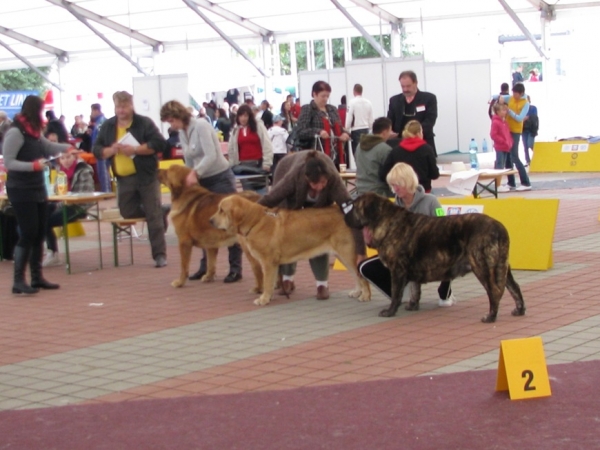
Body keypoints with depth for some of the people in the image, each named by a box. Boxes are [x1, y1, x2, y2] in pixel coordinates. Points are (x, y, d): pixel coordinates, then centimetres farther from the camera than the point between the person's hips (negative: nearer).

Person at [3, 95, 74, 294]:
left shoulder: (34, 132, 11)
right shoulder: (15, 132, -15)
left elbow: (48, 146, 24)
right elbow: (8, 162, -18)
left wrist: (67, 148, 9)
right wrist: (33, 165, -27)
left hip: (38, 189, 9)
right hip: (21, 192, -9)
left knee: (39, 233, 10)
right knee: (28, 234, -10)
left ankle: (37, 277, 18)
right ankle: (18, 281, -6)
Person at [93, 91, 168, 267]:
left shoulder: (144, 123, -6)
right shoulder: (108, 126, 8)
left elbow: (159, 144, -14)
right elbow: (97, 150, 8)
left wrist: (135, 149, -20)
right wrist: (111, 150, -14)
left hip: (146, 175, -5)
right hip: (124, 179, 5)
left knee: (154, 216, -3)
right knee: (127, 212, 9)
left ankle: (159, 254, 3)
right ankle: (160, 214, 34)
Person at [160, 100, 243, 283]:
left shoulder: (201, 126, -17)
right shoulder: (181, 134, 7)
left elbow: (211, 155, -26)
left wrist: (195, 173, -35)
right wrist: (188, 178, 7)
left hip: (221, 178, -8)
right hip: (202, 181, 8)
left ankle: (235, 268, 1)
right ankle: (205, 266, 17)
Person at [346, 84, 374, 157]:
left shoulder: (352, 102, -10)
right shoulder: (368, 102, 3)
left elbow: (349, 118, -11)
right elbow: (371, 119, 7)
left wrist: (346, 129, 2)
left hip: (356, 130, -5)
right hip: (366, 129, 5)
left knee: (356, 152, -2)